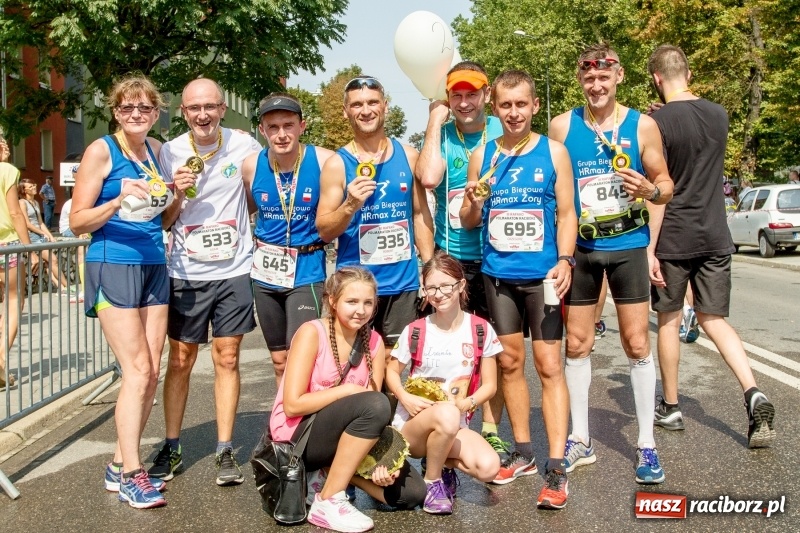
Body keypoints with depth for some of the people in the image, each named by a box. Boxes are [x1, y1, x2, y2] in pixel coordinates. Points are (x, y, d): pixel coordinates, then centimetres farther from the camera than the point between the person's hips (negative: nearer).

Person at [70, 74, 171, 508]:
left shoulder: (156, 150, 12)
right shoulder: (101, 150, -5)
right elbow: (78, 221, -7)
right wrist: (119, 200, -23)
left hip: (153, 267, 7)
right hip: (113, 266, -6)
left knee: (151, 373, 5)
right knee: (137, 371, -9)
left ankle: (120, 464, 17)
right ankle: (130, 476, 0)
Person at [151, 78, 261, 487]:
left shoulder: (244, 145, -4)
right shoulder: (170, 153, -1)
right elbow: (162, 223, 4)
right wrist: (178, 196, -16)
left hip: (234, 270, -1)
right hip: (186, 272, 1)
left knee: (226, 359, 4)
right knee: (180, 361, 8)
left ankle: (225, 451, 14)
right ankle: (171, 448, 21)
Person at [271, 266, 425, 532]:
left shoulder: (374, 342, 1)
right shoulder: (312, 333, -15)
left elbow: (374, 417, -5)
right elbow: (293, 405, -21)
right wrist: (348, 390, -20)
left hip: (340, 435, 6)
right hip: (296, 436, -6)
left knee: (411, 492, -8)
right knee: (375, 404, -31)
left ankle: (327, 472, 7)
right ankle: (327, 502, -21)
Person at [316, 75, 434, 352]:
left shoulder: (408, 156, 5)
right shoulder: (337, 164, -3)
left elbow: (421, 214, 11)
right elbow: (324, 232, -3)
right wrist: (350, 206, -21)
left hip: (403, 281, 3)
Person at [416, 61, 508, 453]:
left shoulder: (504, 132, 1)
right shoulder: (440, 135, -1)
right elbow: (428, 178, -22)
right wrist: (435, 122, -15)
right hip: (451, 258, -1)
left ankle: (491, 428, 23)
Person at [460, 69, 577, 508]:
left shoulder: (553, 152, 1)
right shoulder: (482, 156, 6)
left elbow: (566, 213, 0)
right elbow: (468, 222, 9)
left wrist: (564, 261, -14)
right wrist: (473, 202, -14)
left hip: (542, 274, -3)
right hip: (498, 275, 3)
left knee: (549, 365, -4)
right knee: (510, 363, 11)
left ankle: (556, 469, -1)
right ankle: (523, 453, 25)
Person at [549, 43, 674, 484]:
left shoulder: (642, 125, -2)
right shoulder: (562, 126, 1)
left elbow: (666, 185, 4)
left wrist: (650, 190, -20)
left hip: (627, 245, -1)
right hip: (579, 248, 2)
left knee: (636, 343, 1)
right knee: (576, 343, 7)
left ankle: (646, 444, 13)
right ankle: (580, 440, 21)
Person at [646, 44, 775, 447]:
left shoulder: (658, 122, -12)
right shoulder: (719, 114, 7)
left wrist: (650, 249, -13)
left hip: (674, 239, -5)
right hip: (715, 236, 5)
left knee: (668, 320, 9)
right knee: (714, 319, 10)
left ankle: (670, 407, 19)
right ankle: (754, 395, -8)